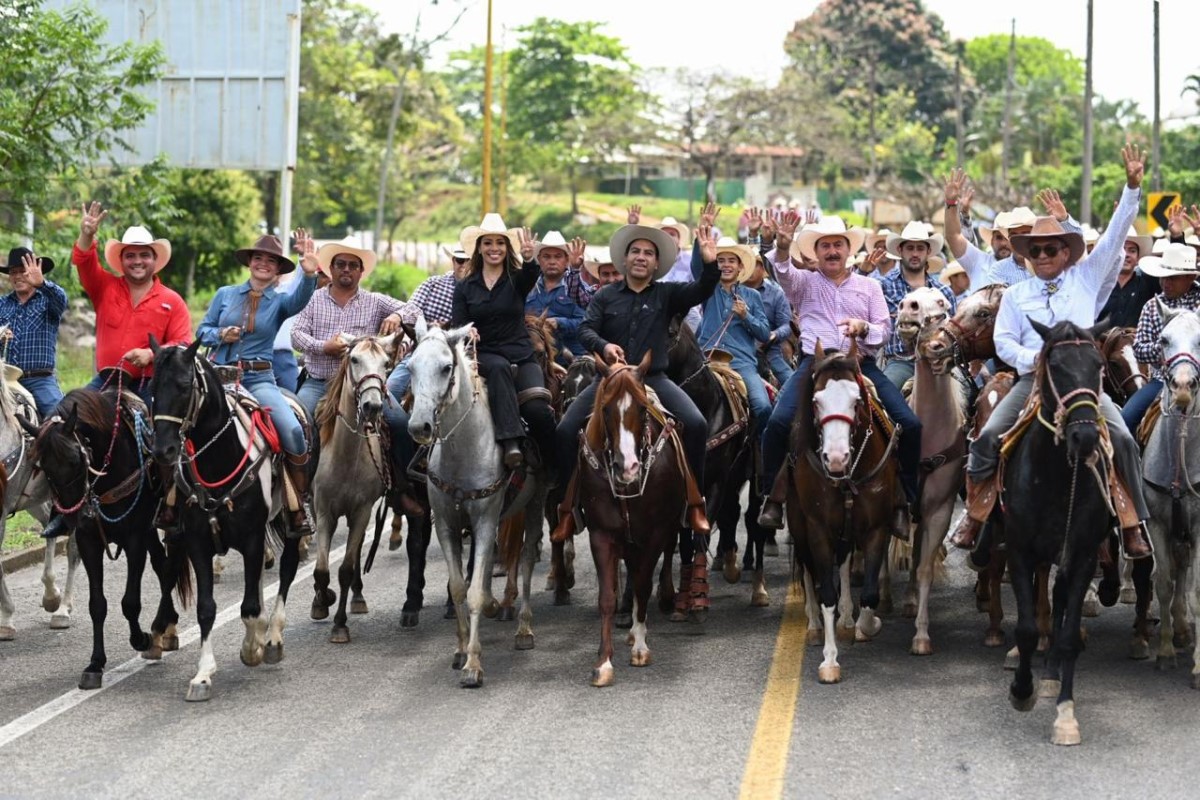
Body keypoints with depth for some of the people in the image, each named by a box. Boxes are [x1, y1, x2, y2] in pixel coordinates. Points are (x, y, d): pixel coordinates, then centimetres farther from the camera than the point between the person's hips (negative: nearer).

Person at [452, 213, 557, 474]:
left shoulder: (517, 279, 7)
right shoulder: (465, 287, 12)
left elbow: (532, 275, -18)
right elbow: (457, 325, 4)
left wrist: (529, 259, -42)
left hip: (521, 355, 0)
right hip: (484, 355, 0)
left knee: (538, 410, -24)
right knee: (499, 367, -37)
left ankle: (557, 475, -9)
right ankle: (510, 442, -48)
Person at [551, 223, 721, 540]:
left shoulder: (667, 294, 9)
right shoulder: (606, 296, 10)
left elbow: (701, 291, -6)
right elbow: (586, 329, 1)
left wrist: (710, 264, -26)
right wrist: (603, 346, -21)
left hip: (654, 379, -1)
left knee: (696, 424, -23)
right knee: (566, 431, -16)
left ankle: (695, 503, -10)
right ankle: (567, 509, -2)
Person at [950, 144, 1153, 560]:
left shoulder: (1086, 278, 14)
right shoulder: (1016, 294, 16)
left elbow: (1114, 236, 9)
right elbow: (1003, 341, 8)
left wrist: (1132, 187, 1)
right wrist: (1033, 359, -12)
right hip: (1032, 379, 1)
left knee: (1122, 439, -19)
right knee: (988, 437, -17)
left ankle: (1133, 525, -10)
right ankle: (973, 518, -4)